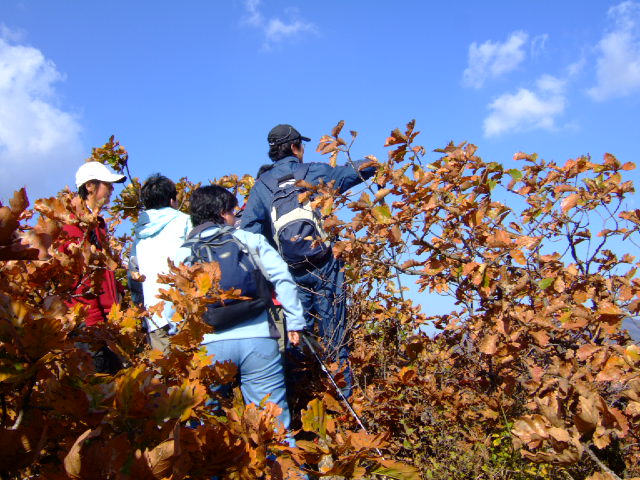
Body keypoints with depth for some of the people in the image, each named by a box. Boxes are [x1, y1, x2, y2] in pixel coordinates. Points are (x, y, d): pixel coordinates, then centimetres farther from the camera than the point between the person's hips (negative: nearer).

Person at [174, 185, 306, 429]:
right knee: (274, 423, 8)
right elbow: (283, 278, 1)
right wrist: (295, 321, 7)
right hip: (257, 340, 0)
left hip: (209, 345, 1)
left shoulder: (182, 253, 12)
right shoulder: (251, 240, 9)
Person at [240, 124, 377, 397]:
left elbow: (250, 228, -5)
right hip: (324, 267, -1)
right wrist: (368, 164, 37)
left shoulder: (262, 184, 4)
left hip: (290, 271, 1)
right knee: (334, 333, 5)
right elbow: (360, 170, 16)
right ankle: (342, 393, 9)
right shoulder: (316, 172, 3)